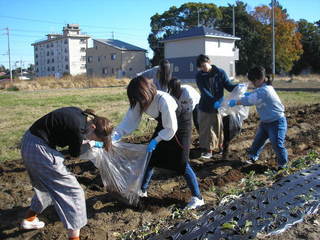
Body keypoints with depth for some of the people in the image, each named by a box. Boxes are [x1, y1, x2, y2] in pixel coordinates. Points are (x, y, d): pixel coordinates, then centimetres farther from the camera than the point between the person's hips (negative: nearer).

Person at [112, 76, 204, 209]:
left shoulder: (163, 100, -37)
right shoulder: (140, 101, -17)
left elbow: (171, 128, -28)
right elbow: (130, 120, -15)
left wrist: (155, 141, -24)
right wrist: (115, 136, -27)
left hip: (180, 126, -7)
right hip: (164, 126, 7)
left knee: (181, 163, -10)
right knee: (150, 156, 6)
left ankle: (197, 198, 1)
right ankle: (142, 190, 23)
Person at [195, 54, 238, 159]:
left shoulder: (220, 72, -3)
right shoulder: (199, 76, -4)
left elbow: (228, 86, -6)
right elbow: (204, 91, -16)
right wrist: (214, 100, -31)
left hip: (218, 106, -1)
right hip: (205, 106, 1)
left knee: (218, 128, 6)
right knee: (205, 128, 5)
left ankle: (220, 147, 23)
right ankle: (207, 149, 15)